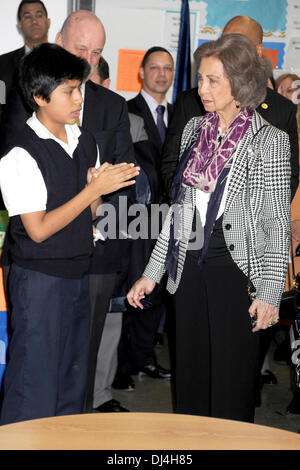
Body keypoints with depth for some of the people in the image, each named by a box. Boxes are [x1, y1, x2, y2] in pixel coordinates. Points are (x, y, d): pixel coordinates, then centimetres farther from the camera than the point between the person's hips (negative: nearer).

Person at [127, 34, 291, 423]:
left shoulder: (269, 141, -8)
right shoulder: (194, 129, 8)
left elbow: (277, 223, -7)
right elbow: (180, 208, 12)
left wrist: (269, 292, -12)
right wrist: (152, 273, 11)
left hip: (237, 270, -5)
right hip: (190, 267, 5)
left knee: (232, 379, 4)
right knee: (189, 373, 14)